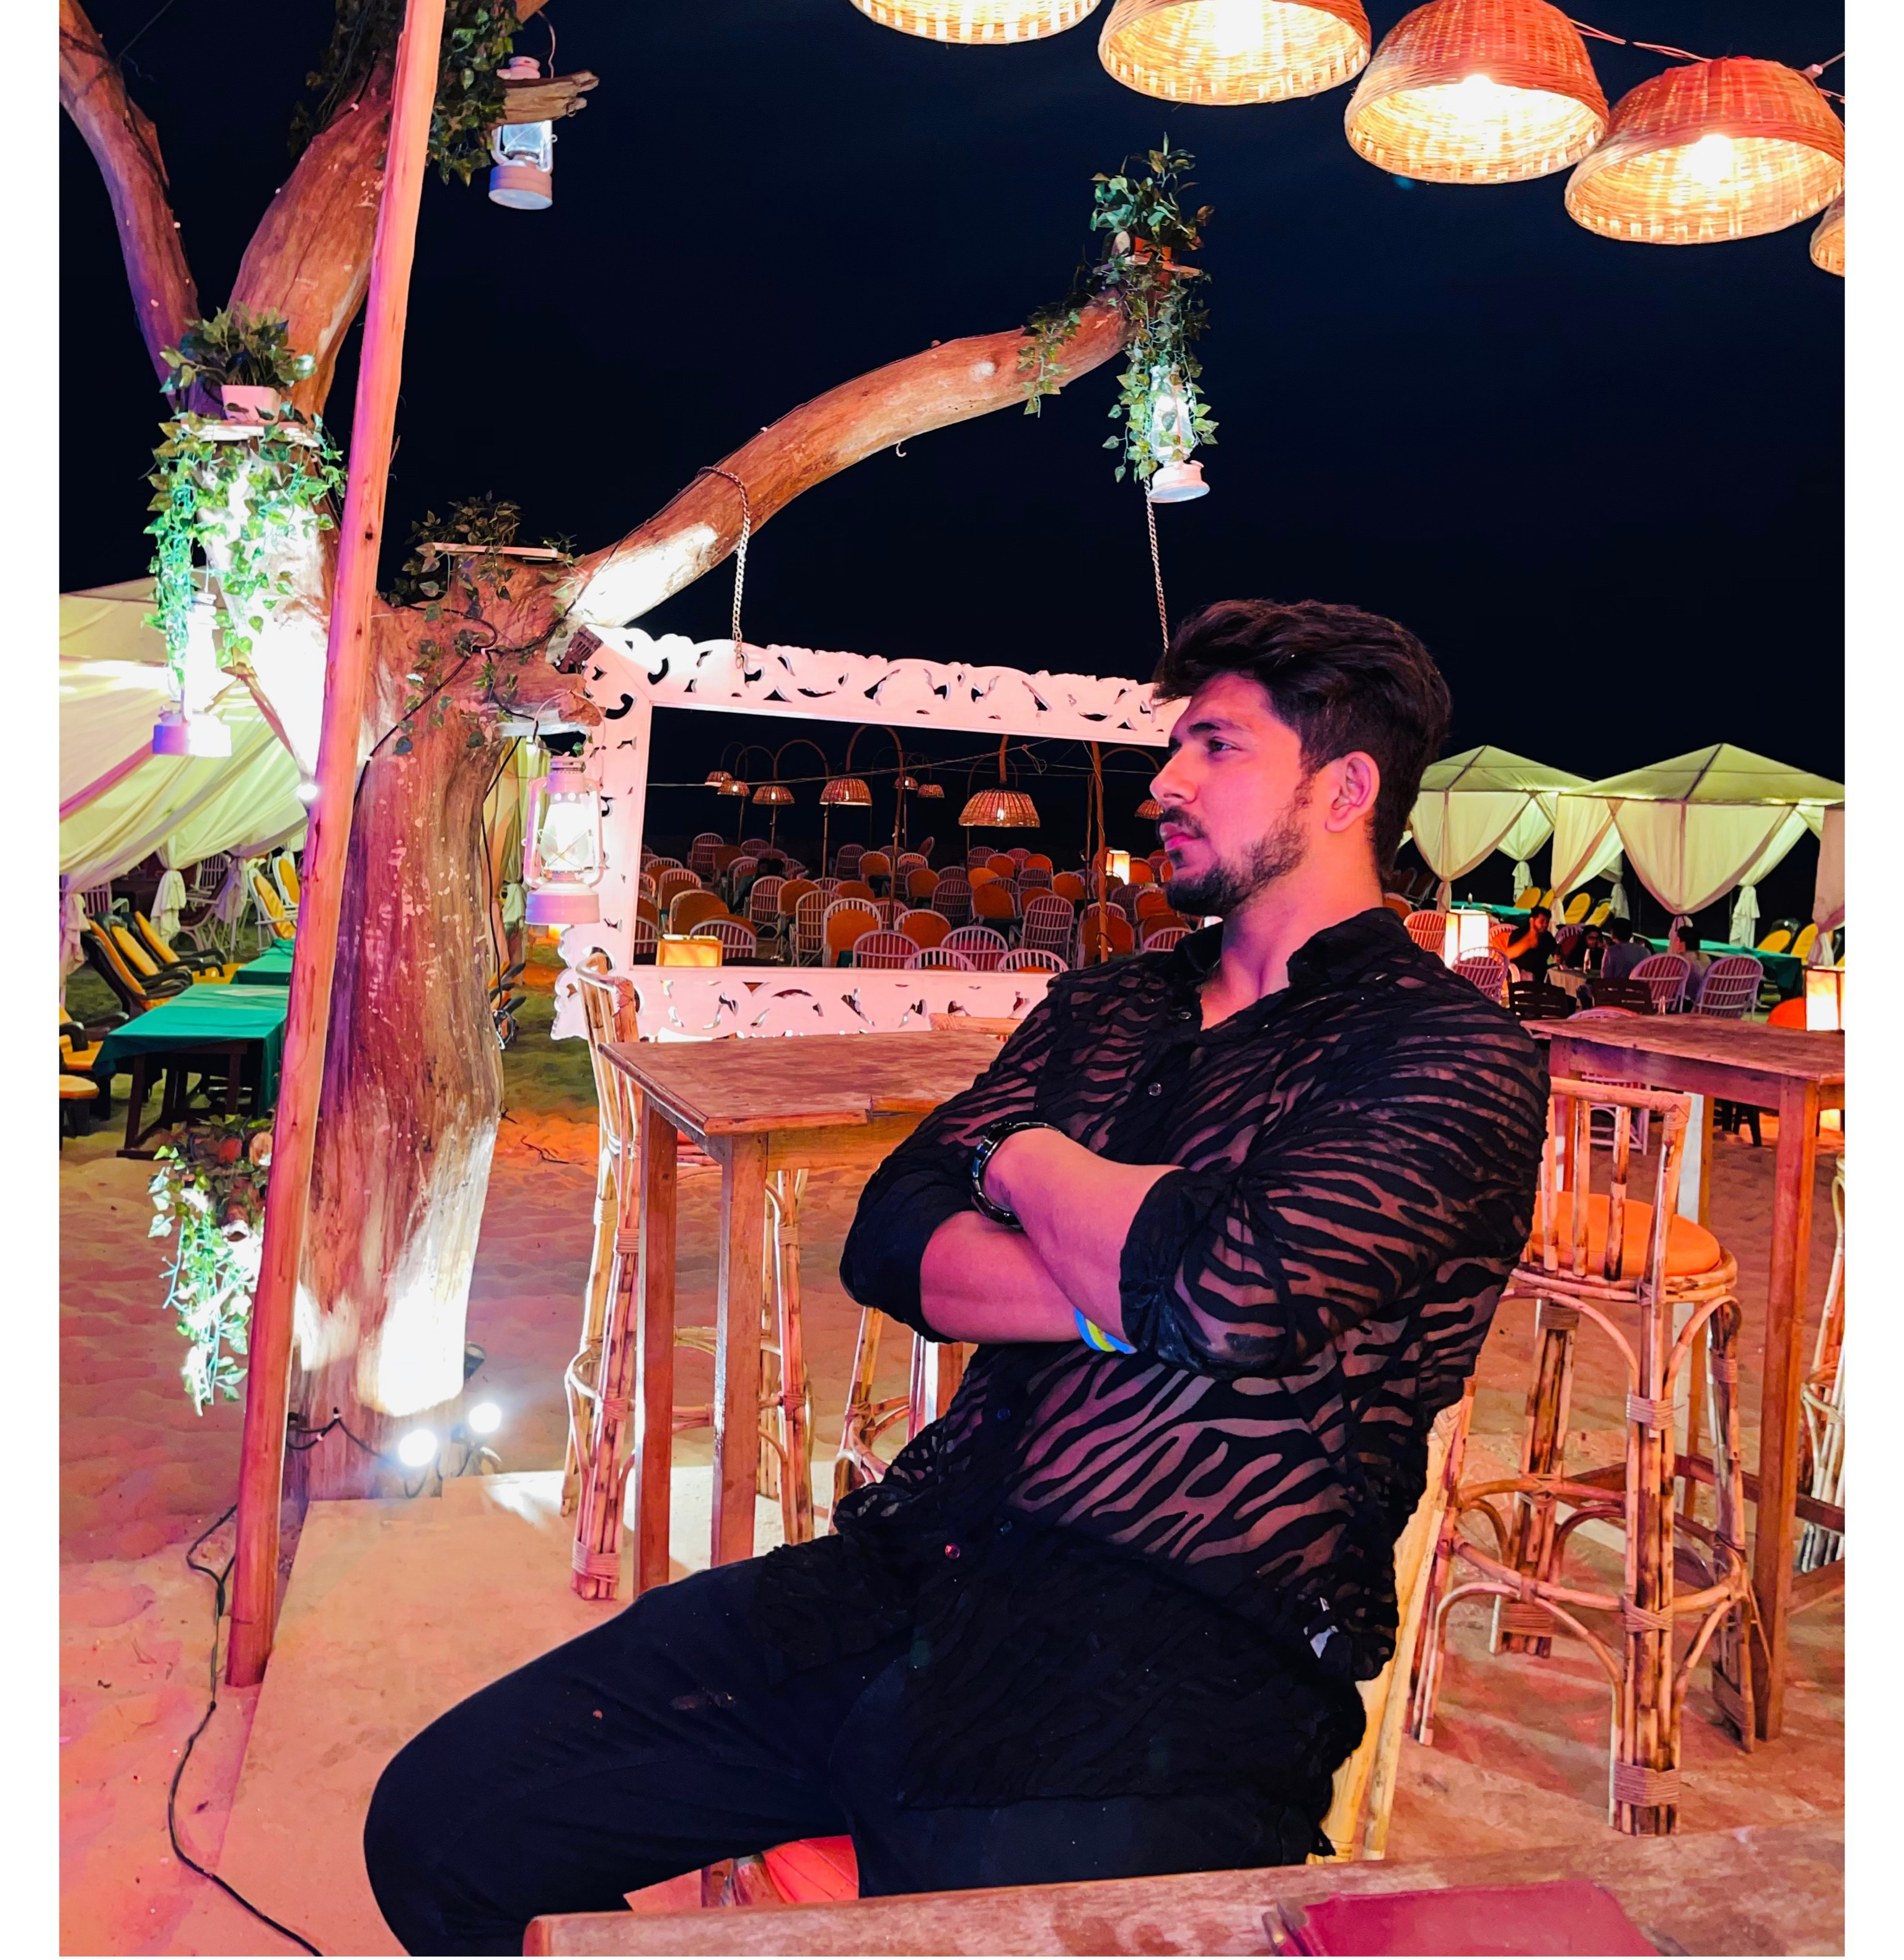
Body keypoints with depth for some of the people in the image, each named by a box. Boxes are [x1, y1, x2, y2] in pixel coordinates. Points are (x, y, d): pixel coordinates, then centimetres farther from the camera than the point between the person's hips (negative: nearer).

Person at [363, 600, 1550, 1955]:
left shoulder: (1454, 1051, -2)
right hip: (917, 1571, 6)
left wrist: (1029, 1161, -1)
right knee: (441, 1820, -3)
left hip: (1188, 1644, -5)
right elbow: (893, 1241, 7)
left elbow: (1244, 1294, -20)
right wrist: (1131, 1293, -10)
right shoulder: (1105, 1010, 18)